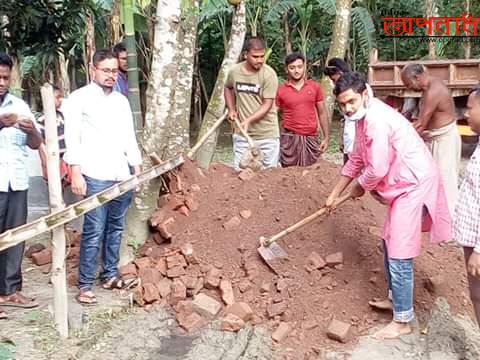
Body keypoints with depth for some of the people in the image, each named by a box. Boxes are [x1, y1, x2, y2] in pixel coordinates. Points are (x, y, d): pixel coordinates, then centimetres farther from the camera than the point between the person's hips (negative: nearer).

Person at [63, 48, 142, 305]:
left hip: (122, 175, 6)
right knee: (94, 231, -6)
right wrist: (76, 173, -14)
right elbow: (72, 138, -7)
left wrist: (137, 169, 13)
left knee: (116, 228, 12)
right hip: (96, 177, -6)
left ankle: (110, 275, 25)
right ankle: (85, 284, 3)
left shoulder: (122, 100, 15)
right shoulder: (80, 98, -2)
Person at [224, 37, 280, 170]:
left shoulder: (269, 74, -13)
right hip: (242, 133, 3)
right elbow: (228, 88, 22)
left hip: (267, 134, -3)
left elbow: (267, 105, -15)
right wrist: (231, 109, 9)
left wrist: (248, 121, -27)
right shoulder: (234, 71, 0)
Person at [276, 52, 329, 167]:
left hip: (311, 138, 2)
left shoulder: (315, 87, 5)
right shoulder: (281, 91, 0)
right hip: (289, 138, -1)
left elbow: (322, 113, 10)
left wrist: (326, 137, 6)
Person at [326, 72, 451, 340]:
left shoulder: (377, 119, -24)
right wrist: (335, 194, 24)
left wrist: (359, 188, -1)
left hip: (414, 185, -11)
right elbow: (356, 159, 20)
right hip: (403, 185, 11)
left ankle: (403, 321, 7)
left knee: (399, 255, -6)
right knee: (390, 243, 21)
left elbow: (377, 170, -23)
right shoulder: (364, 118, 9)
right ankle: (395, 298, 38)